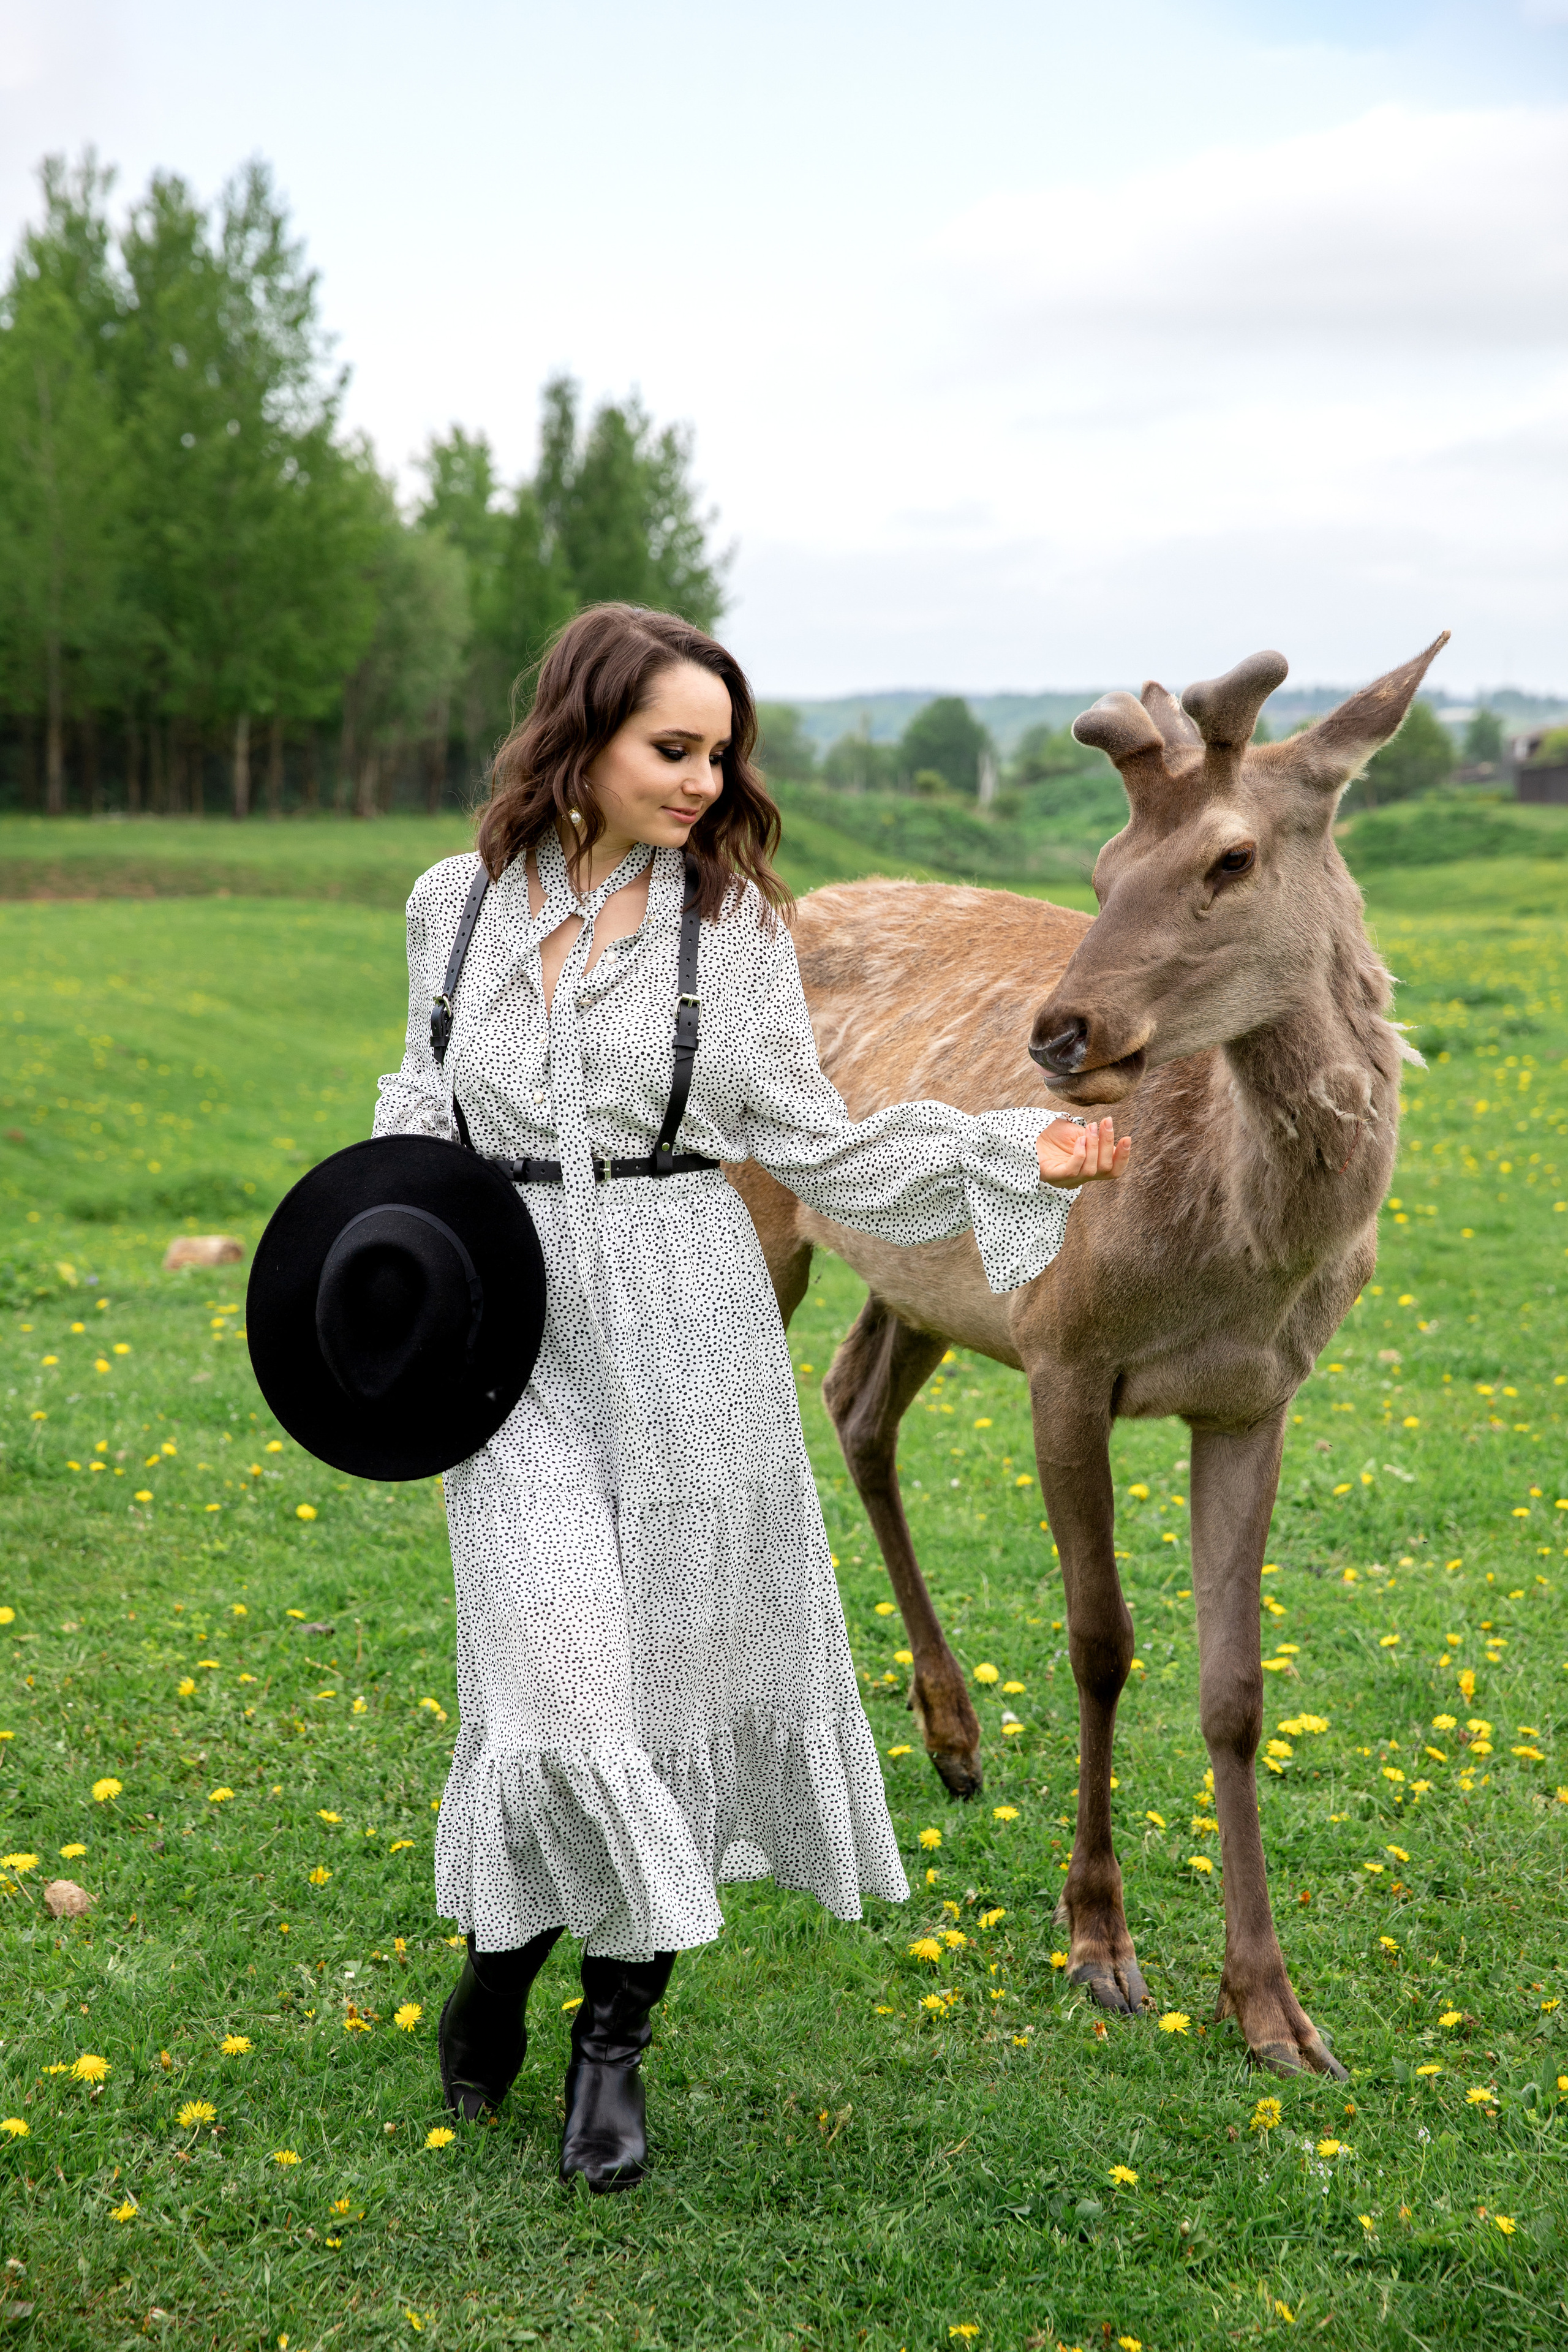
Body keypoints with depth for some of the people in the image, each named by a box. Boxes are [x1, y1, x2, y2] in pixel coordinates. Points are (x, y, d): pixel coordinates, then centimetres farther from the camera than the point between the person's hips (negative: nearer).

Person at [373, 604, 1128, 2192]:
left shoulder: (735, 917, -1)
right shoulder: (455, 902, 4)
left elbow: (812, 1145, 2)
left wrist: (1016, 1158, -7)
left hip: (686, 1327, 0)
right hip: (510, 1332, 0)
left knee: (673, 1674, 6)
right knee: (559, 1682, -9)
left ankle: (614, 2036, 25)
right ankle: (503, 1941, 24)